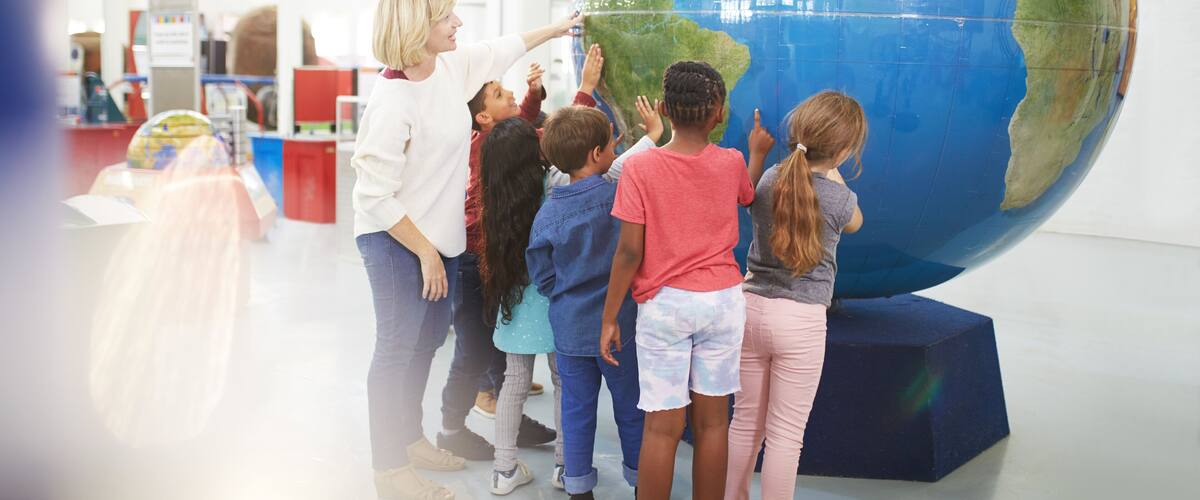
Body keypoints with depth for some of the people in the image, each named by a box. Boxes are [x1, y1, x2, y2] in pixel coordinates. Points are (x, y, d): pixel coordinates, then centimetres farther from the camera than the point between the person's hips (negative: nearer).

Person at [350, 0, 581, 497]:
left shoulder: (452, 65, -2)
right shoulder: (392, 101, -25)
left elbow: (502, 49, 20)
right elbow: (374, 197, -22)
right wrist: (424, 251, -17)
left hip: (439, 235, 9)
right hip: (397, 242, -8)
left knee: (428, 340, 18)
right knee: (397, 349, 1)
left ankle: (411, 438, 36)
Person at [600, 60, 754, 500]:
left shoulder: (640, 167, -10)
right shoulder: (732, 163, -2)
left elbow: (629, 252, -11)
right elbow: (748, 199, 22)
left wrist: (609, 318, -3)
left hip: (664, 304, -2)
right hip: (723, 300, 3)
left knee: (662, 425, 3)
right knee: (712, 421, 11)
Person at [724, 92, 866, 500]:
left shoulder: (768, 179, -1)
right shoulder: (839, 198, -12)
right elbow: (854, 223, 13)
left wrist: (756, 154, 22)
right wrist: (832, 172, 13)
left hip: (752, 307, 5)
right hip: (801, 319, -5)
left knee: (746, 421, 16)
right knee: (786, 434, 4)